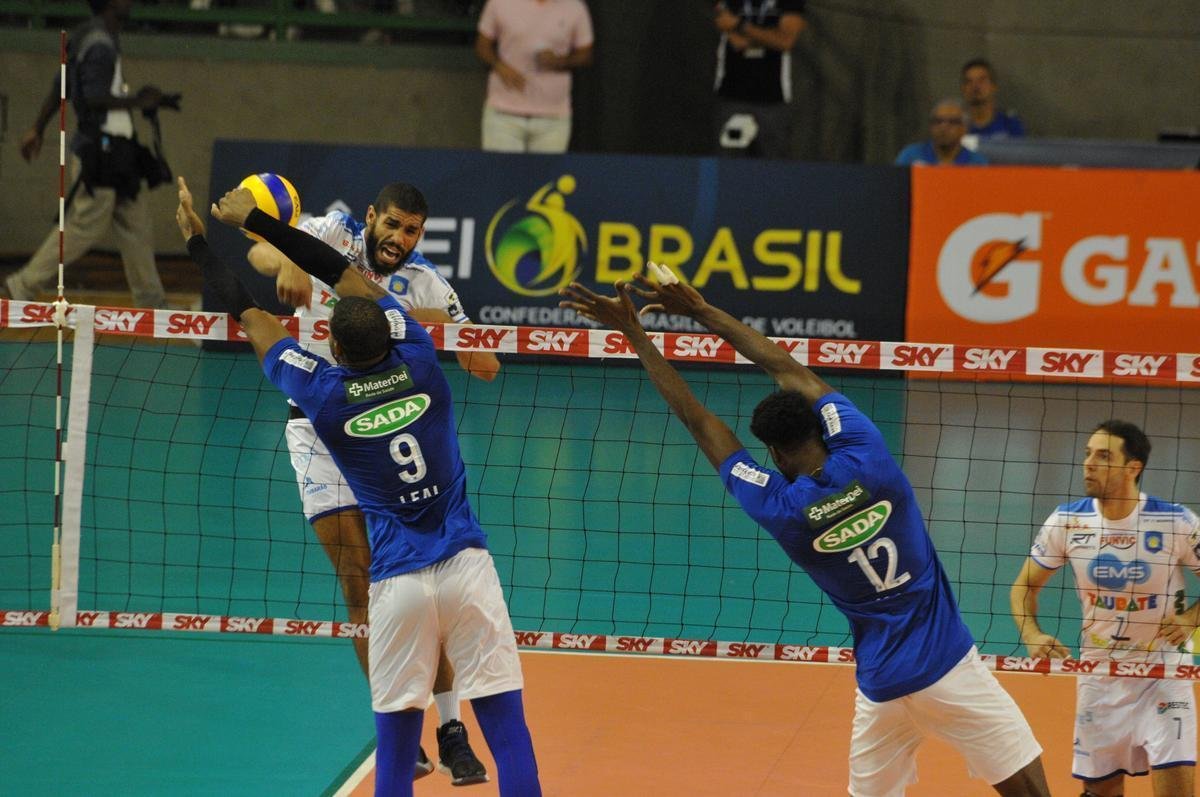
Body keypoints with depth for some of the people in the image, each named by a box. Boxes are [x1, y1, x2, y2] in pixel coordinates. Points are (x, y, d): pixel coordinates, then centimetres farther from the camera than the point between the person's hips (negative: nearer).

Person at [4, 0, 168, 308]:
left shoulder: (89, 38, 13)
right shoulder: (101, 46, -18)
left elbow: (60, 87, 18)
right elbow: (94, 97, -27)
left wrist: (38, 129, 22)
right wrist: (137, 101, -18)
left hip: (112, 154, 10)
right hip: (100, 152, -10)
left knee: (135, 225, 11)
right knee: (84, 227, -3)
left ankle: (151, 302, 16)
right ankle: (25, 286, 4)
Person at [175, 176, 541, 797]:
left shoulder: (322, 395, -4)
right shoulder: (418, 364, 0)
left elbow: (249, 316, 10)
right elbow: (345, 274, 11)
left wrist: (198, 242, 24)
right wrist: (254, 220, 19)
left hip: (397, 582, -1)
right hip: (466, 565, 1)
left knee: (396, 746, 7)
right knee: (508, 729, -2)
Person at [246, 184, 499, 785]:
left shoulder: (426, 284, -1)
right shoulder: (334, 235, -1)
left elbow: (486, 368, -3)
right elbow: (259, 251, -13)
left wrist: (439, 326, -22)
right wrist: (287, 262, -37)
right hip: (320, 430, 0)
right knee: (360, 587, -5)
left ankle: (451, 729, 0)